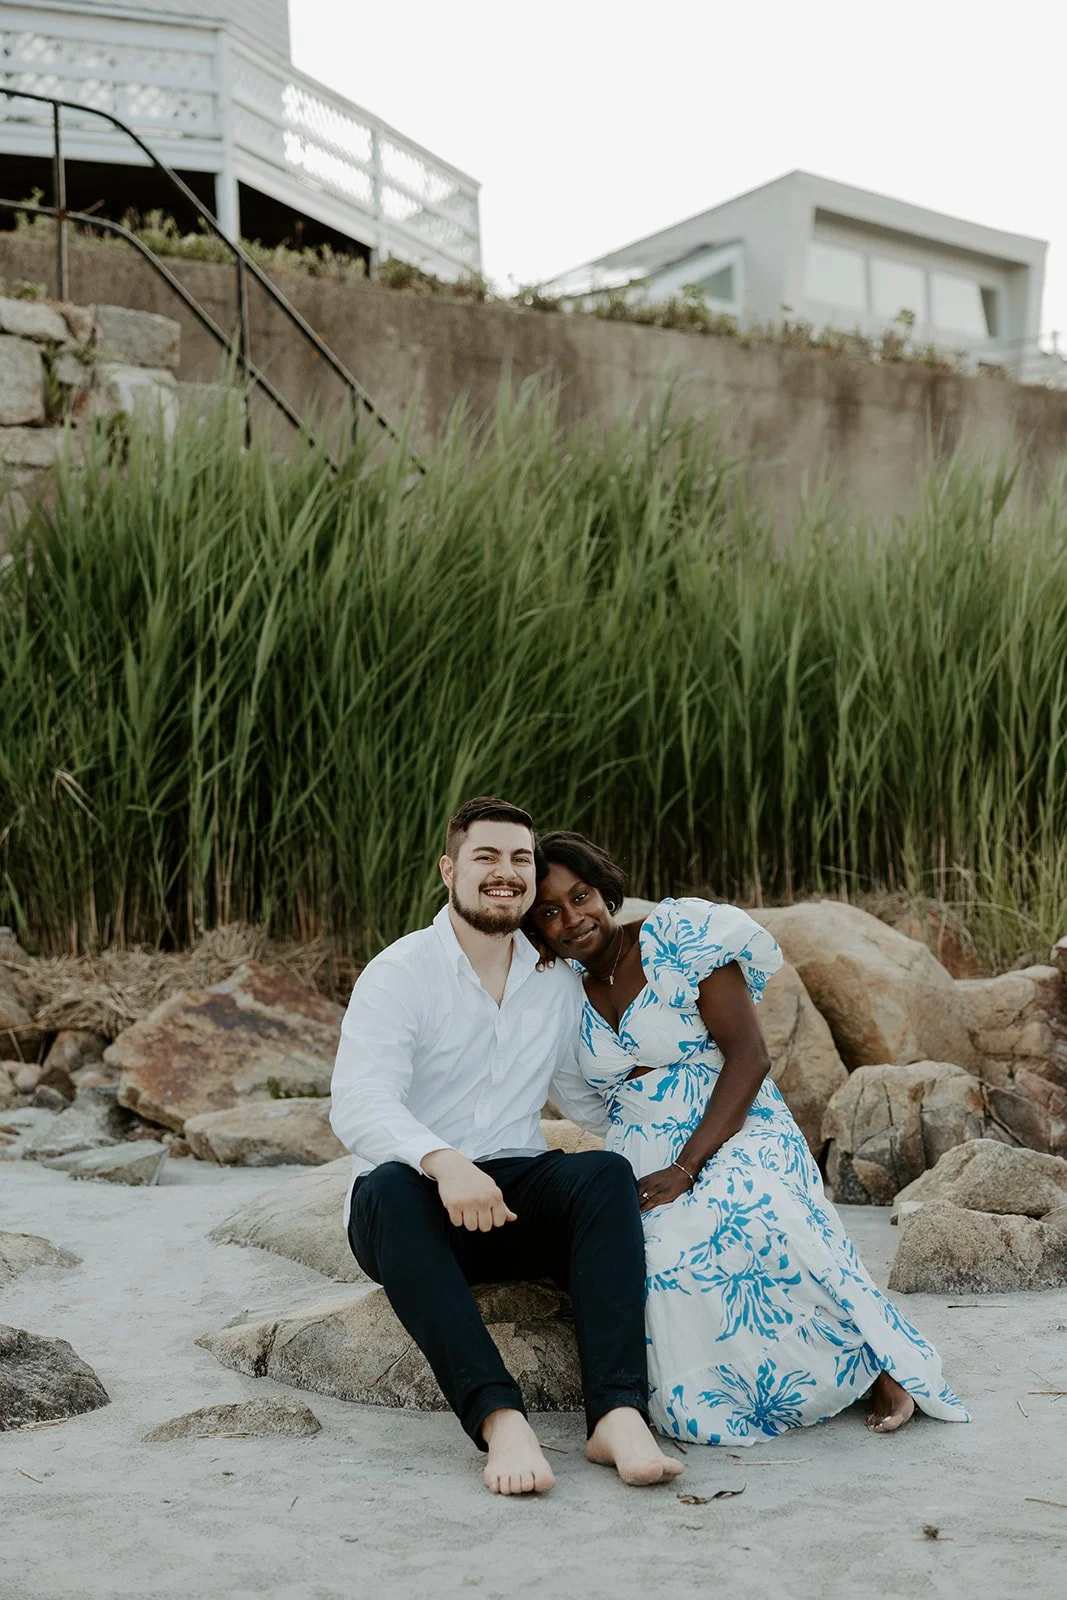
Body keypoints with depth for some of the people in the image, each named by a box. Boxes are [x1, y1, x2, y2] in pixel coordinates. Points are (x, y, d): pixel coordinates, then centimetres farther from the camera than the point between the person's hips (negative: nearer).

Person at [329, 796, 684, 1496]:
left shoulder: (558, 982, 11)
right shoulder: (400, 973, -6)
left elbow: (586, 1097, 26)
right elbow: (360, 1107, -22)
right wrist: (443, 1161, -40)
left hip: (517, 1195, 4)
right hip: (415, 1201, -3)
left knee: (605, 1174, -27)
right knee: (392, 1185, -38)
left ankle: (618, 1412, -41)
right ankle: (499, 1417, -48)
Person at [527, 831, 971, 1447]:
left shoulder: (678, 939, -5)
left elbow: (750, 1055, -13)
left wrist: (684, 1170, -21)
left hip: (734, 1137, -4)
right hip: (639, 1163, 4)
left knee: (750, 1219, -39)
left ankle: (880, 1360, -17)